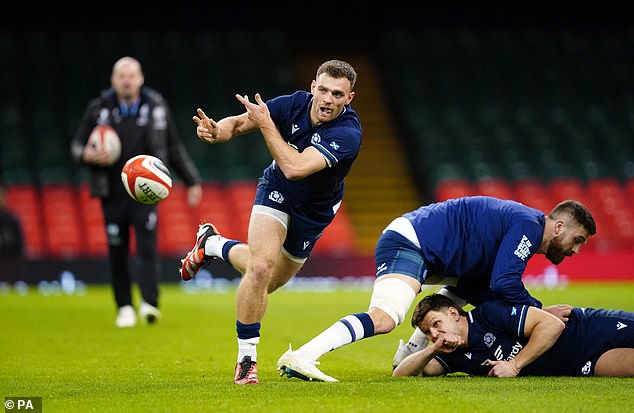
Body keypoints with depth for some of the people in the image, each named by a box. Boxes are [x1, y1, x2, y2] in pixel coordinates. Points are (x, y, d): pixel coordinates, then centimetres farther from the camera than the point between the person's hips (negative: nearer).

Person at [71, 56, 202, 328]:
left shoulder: (156, 107, 5)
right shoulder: (98, 109, 2)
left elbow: (174, 148, 14)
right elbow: (77, 146, 8)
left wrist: (192, 181, 13)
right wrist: (88, 155, -15)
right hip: (113, 193, 1)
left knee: (148, 245, -14)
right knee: (117, 252, 3)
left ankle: (149, 303, -22)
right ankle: (125, 308, 14)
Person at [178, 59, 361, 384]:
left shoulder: (347, 132, -35)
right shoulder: (293, 104, -23)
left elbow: (295, 167, -44)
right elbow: (238, 123, -12)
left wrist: (266, 124, -40)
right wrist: (217, 130, -35)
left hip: (315, 210, 0)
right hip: (277, 190, 0)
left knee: (267, 282, 16)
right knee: (261, 268, -23)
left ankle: (213, 244, 46)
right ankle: (246, 358, -7)